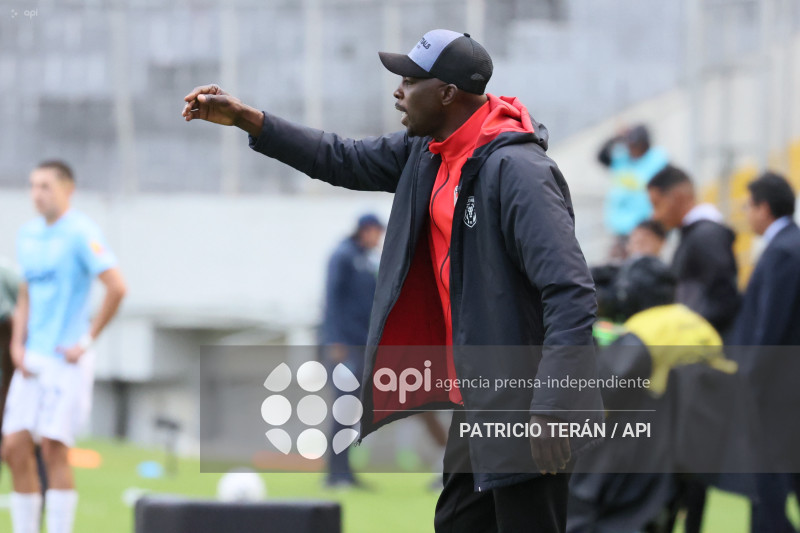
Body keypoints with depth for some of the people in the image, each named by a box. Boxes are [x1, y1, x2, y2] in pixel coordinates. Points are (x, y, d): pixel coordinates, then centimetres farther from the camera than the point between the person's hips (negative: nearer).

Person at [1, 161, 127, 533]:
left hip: (66, 360, -7)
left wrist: (87, 339, -13)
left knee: (53, 449, -10)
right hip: (32, 361, 7)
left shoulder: (80, 233, -10)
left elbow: (116, 287, -17)